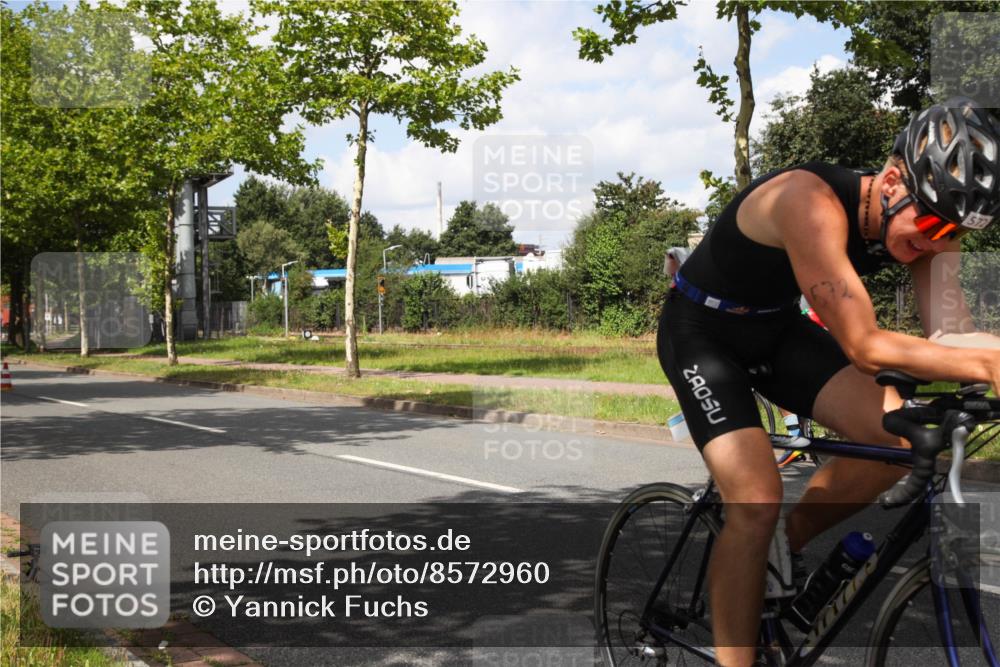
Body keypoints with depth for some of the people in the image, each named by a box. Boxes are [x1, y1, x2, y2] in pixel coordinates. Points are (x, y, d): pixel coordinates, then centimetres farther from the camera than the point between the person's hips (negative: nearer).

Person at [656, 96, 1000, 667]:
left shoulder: (924, 220, -12)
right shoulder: (811, 201, -35)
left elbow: (948, 326, -17)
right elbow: (865, 346, -37)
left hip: (778, 329, 7)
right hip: (702, 334, -6)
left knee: (898, 435, -14)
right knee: (758, 501, -21)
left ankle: (791, 548, 9)